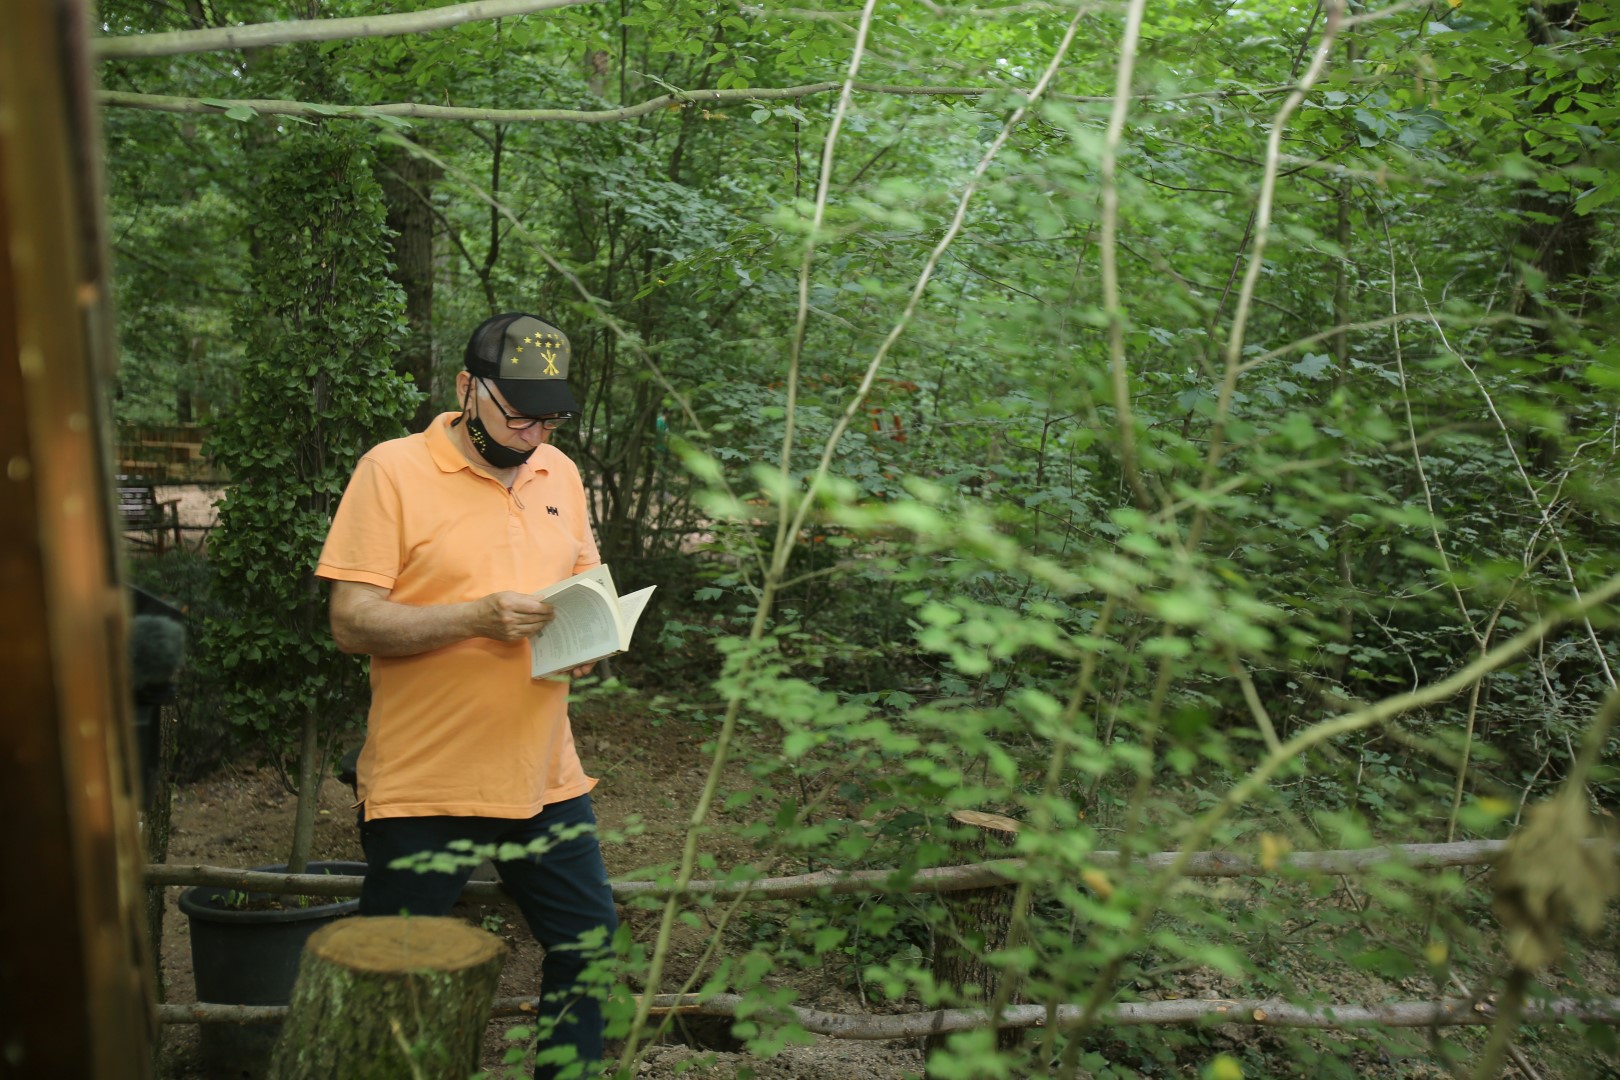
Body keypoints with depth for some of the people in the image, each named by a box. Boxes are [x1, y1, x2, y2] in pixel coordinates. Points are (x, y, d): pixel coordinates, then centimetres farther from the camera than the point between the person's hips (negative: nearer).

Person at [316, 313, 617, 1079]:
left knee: (588, 944, 14)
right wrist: (478, 618, -25)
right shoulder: (392, 470, -9)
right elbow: (351, 621, -13)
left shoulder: (559, 472, 9)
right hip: (424, 785, -5)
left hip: (545, 777, 6)